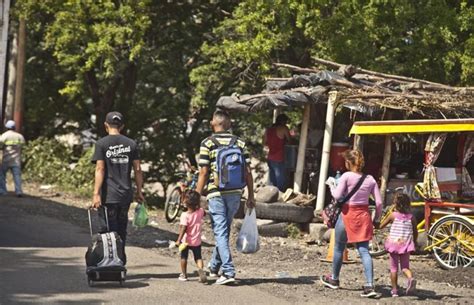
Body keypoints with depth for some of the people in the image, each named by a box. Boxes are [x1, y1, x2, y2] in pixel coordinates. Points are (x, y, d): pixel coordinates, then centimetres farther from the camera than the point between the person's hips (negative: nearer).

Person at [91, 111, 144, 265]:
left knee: (108, 231, 1)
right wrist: (139, 191, 12)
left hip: (108, 196, -4)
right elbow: (137, 169, 5)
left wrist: (96, 194, -13)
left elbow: (100, 169, -11)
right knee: (121, 232, 14)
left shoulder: (101, 144, -4)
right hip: (126, 195, 4)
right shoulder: (131, 144, 6)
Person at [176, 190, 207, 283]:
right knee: (198, 258, 8)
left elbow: (183, 229, -26)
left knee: (184, 257, 16)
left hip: (186, 241, -3)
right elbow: (204, 213, 19)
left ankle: (184, 274, 25)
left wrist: (179, 240, -25)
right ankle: (201, 269, -20)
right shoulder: (200, 212, -7)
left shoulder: (185, 215, -20)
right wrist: (198, 206, 20)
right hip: (197, 241, 3)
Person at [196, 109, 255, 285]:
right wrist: (251, 196, 10)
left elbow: (203, 172, -7)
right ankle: (214, 267, 32)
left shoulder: (207, 143, -4)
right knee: (223, 231, 18)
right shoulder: (239, 143, 6)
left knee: (221, 233, -2)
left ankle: (228, 272, -11)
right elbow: (247, 171, 4)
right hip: (235, 193, 4)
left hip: (216, 193, -4)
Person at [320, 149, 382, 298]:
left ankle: (334, 279, 34)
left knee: (339, 248, 17)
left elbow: (337, 196, -15)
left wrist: (331, 185, 4)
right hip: (363, 216, 3)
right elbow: (379, 202, 0)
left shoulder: (346, 176, -10)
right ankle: (369, 286, -12)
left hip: (347, 214, -3)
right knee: (364, 251, 0)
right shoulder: (370, 179, 3)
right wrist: (377, 217, 13)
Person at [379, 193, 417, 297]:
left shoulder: (393, 215, -5)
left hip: (394, 244, -2)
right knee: (405, 266, 10)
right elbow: (415, 233, 6)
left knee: (394, 268, 8)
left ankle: (394, 289, 7)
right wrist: (413, 242, 21)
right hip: (406, 245, 2)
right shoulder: (411, 217, 1)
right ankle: (411, 278, -21)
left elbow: (381, 226, 3)